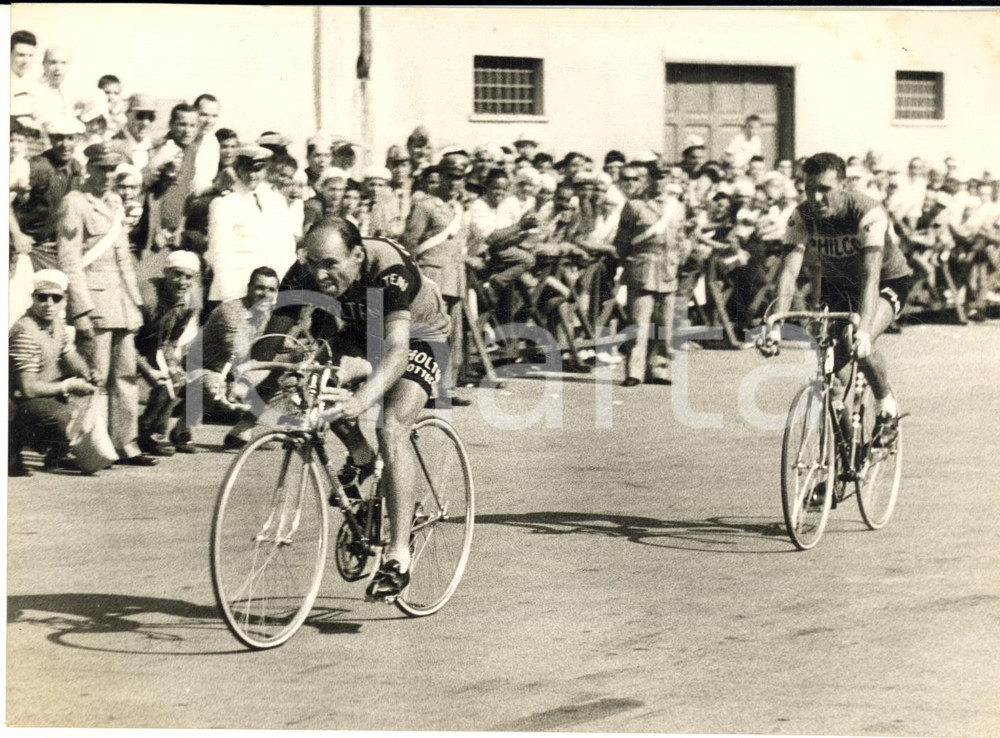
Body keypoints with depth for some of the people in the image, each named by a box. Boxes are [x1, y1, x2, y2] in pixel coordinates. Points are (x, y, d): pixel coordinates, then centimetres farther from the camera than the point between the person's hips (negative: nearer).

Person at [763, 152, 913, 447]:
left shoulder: (868, 214, -34)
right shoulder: (802, 217, -22)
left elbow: (871, 275, -43)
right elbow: (789, 272, -31)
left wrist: (864, 330, -56)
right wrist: (775, 326, -44)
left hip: (889, 281, -5)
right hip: (838, 284, 5)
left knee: (859, 346, -29)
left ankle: (888, 409, -4)